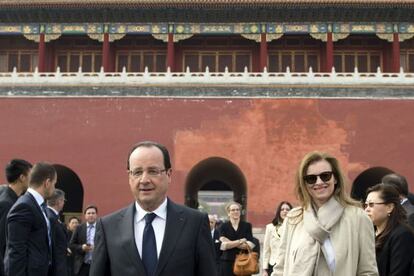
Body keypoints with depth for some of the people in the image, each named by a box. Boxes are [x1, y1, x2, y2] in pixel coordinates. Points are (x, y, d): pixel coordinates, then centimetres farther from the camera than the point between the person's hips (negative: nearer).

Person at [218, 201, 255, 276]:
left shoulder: (247, 225, 8)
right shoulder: (223, 226, 5)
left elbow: (250, 245, -3)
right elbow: (224, 245, -8)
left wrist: (231, 243, -9)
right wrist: (240, 241, -6)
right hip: (227, 261, -1)